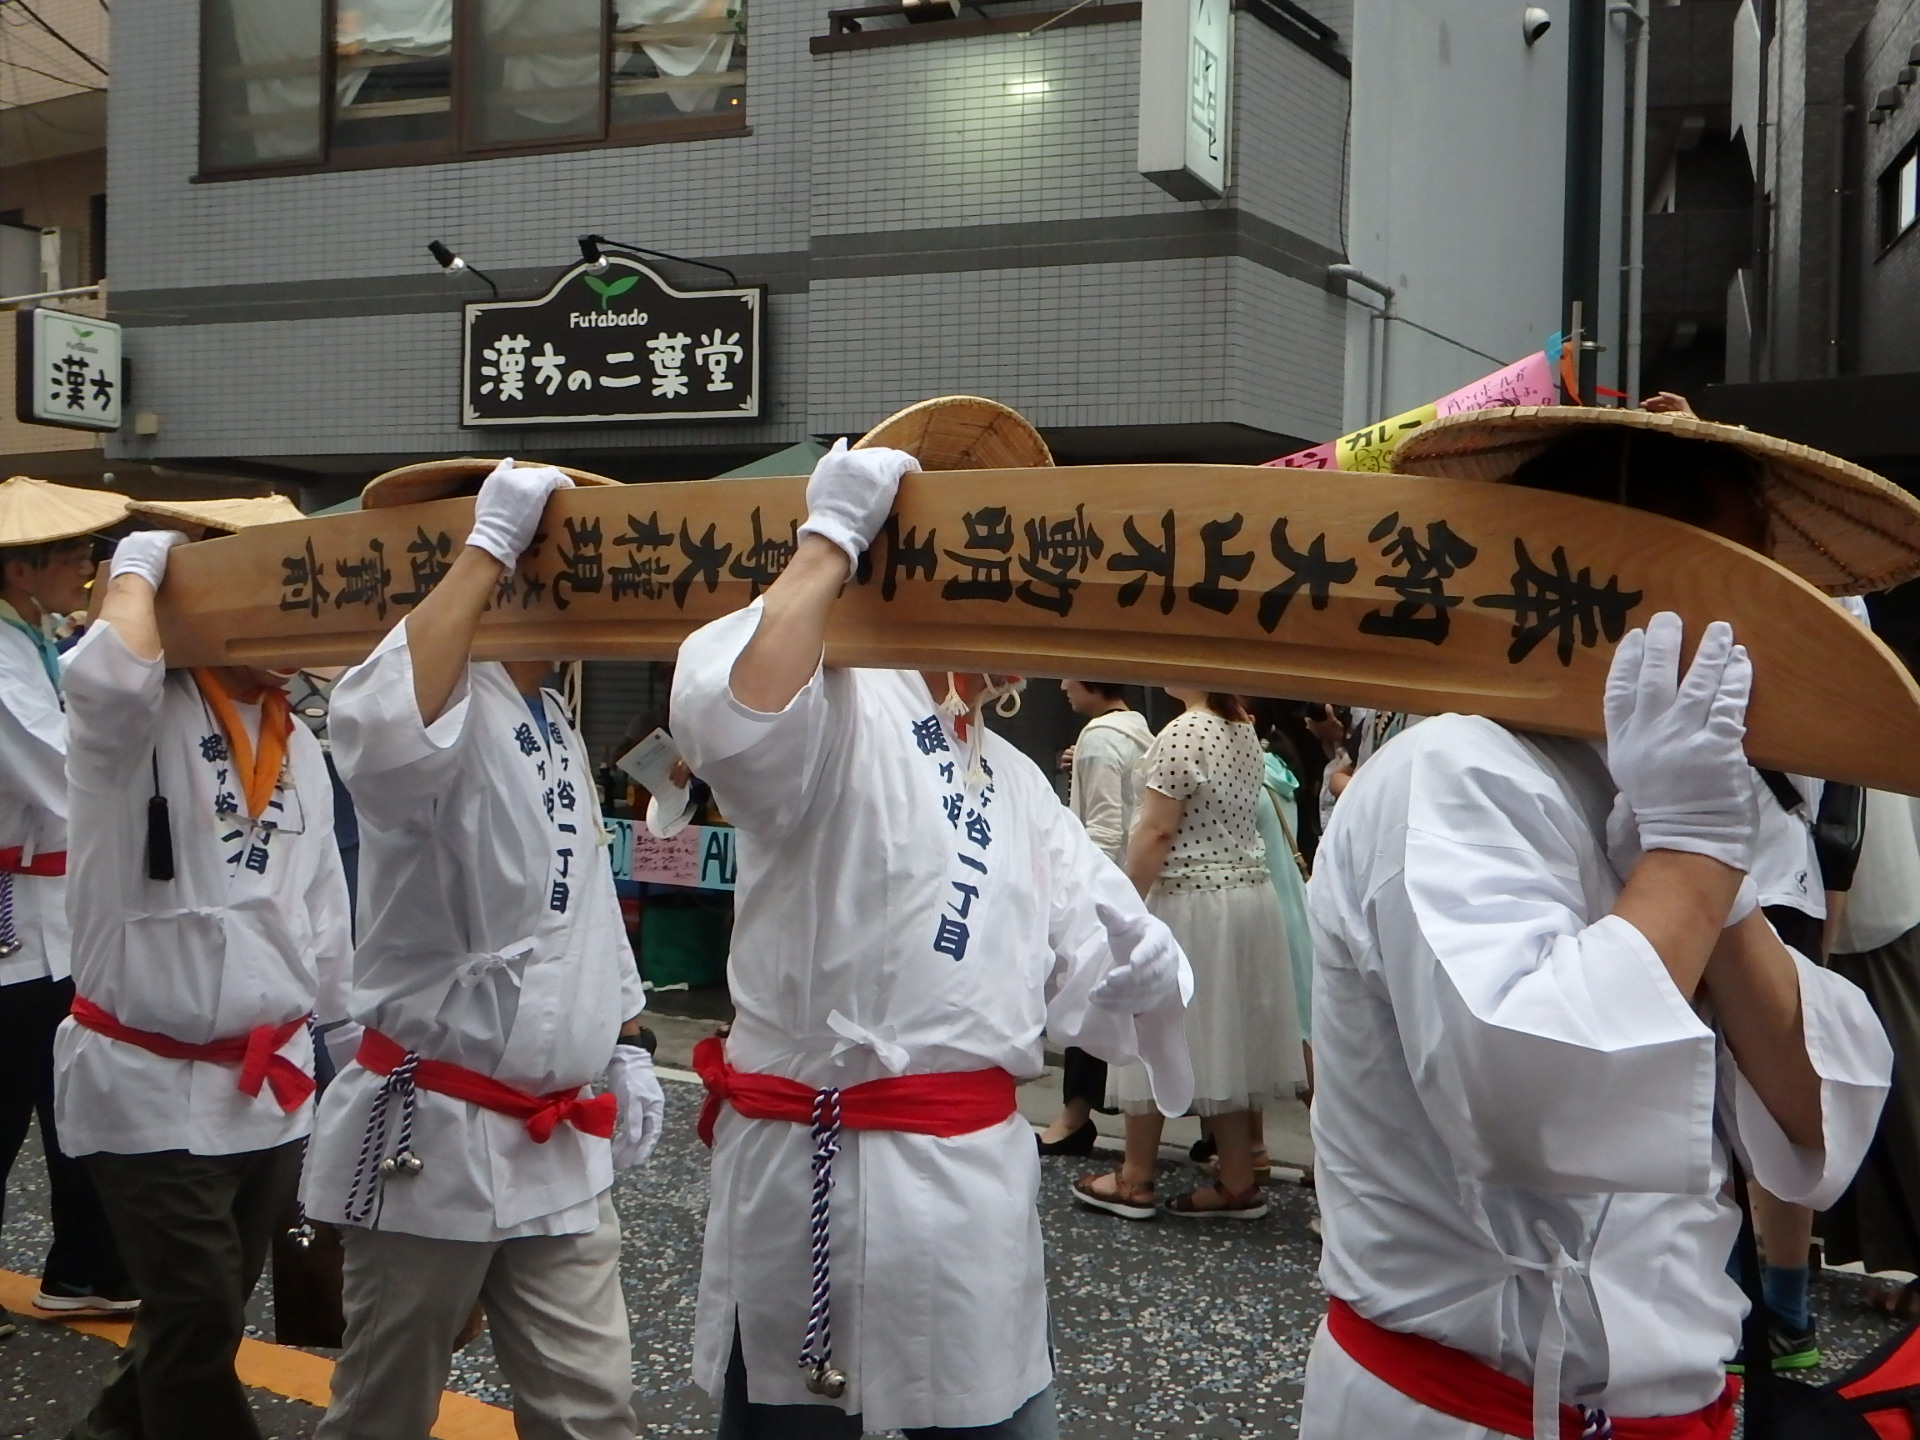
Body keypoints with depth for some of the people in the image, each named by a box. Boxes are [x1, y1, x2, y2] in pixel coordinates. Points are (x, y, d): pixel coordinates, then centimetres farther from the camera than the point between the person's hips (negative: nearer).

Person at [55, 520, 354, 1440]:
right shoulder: (139, 717, -12)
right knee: (199, 1323, -3)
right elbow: (105, 673, -39)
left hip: (270, 1082, 7)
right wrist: (141, 565, -21)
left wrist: (329, 1034, 16)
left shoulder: (296, 744, 9)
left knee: (206, 1313, 21)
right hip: (153, 1082, -7)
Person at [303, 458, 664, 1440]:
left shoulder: (553, 724, 13)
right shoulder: (448, 704, -16)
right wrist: (489, 541, -34)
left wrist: (627, 1047, 17)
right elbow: (381, 729, -42)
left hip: (557, 1143, 7)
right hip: (434, 1134, -7)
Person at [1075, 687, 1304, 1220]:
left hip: (1190, 901, -8)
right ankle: (1238, 1181, 16)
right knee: (1229, 1037, 12)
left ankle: (1135, 1180, 13)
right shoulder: (1246, 731, 8)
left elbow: (1156, 830, -19)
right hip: (1249, 892, 8)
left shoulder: (1182, 734, -18)